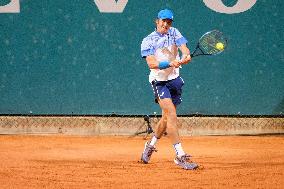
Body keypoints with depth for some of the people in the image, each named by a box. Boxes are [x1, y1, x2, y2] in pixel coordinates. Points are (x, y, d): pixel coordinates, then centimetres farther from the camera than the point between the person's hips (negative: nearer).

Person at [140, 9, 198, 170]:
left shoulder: (174, 33, 5)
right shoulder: (148, 41, -8)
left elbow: (184, 48, -10)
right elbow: (151, 64, -20)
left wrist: (186, 56, -34)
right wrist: (170, 63, -36)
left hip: (174, 79, 5)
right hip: (159, 81, -5)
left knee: (167, 117, 15)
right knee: (172, 115, -20)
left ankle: (151, 145, 40)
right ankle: (180, 155, -24)